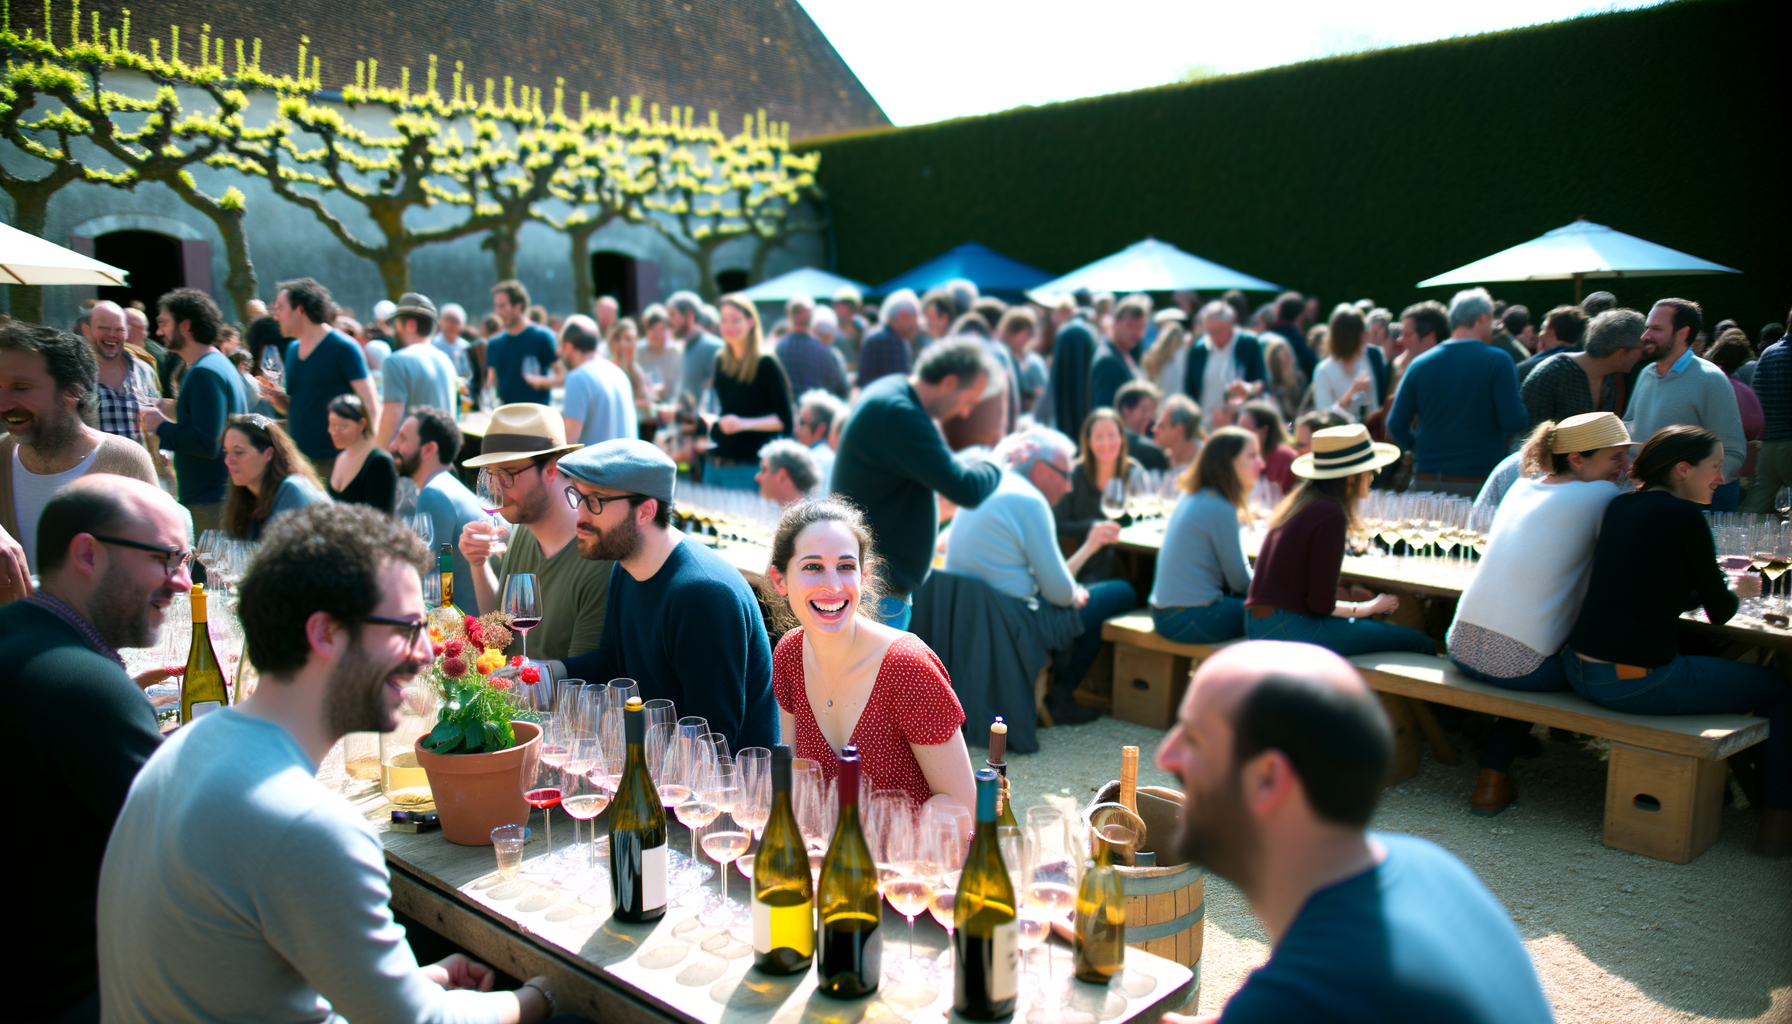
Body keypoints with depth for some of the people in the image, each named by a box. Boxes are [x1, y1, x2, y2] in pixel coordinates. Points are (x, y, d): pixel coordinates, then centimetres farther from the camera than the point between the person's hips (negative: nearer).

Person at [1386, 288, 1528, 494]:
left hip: (1426, 480, 4)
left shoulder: (1420, 364, 4)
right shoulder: (1497, 361, -6)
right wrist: (1529, 412, 10)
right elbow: (1513, 422, -12)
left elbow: (1395, 425, 2)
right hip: (1480, 482, -4)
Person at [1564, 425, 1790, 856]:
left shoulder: (1618, 506, 10)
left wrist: (1715, 577, 27)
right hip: (1638, 685, -7)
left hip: (1579, 671, 8)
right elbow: (1719, 613, -1)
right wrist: (1736, 589, 20)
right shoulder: (1684, 515, -10)